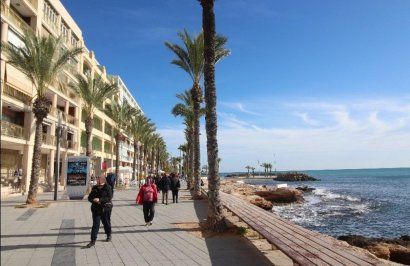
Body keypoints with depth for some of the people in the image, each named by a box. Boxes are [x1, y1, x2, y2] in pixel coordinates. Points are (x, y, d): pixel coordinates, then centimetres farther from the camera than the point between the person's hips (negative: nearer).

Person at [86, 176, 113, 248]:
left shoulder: (107, 187, -7)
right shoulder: (94, 188, 7)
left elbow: (109, 197, -17)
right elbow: (89, 197, 7)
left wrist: (100, 200, -26)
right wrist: (94, 200, -14)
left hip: (105, 208, -2)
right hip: (96, 209, 3)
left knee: (106, 223, 13)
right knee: (95, 224, -2)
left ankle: (109, 235, 37)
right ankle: (93, 240, 1)